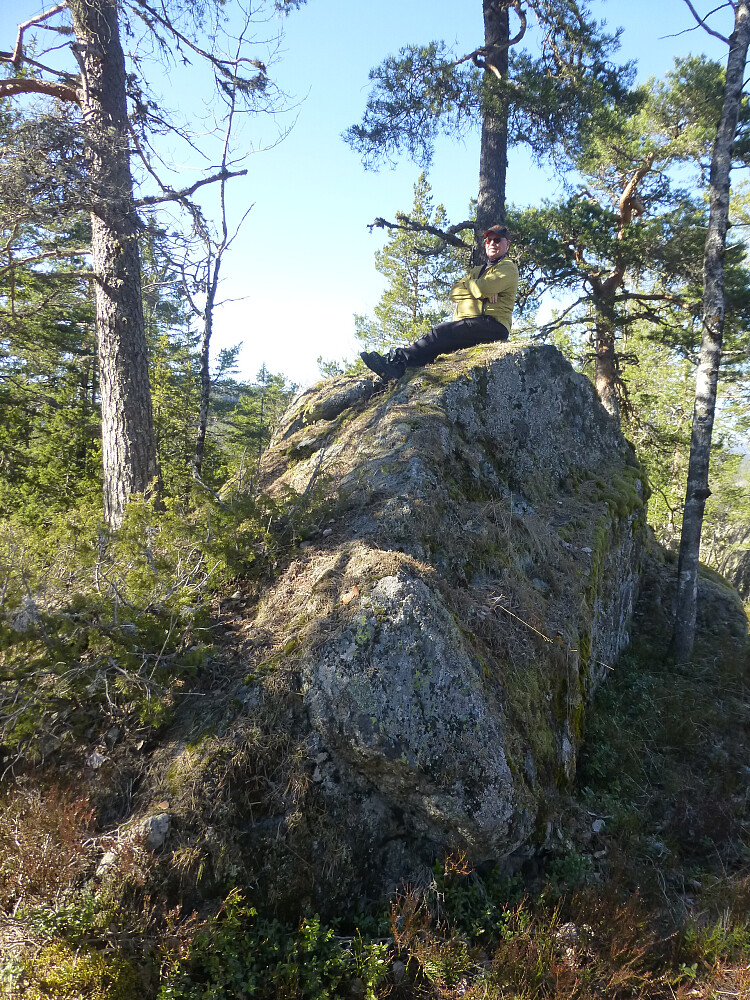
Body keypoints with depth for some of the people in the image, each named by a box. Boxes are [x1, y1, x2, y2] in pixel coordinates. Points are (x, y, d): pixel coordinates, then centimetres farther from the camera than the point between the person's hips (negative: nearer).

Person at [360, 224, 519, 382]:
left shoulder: (509, 268, 8)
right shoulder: (476, 271, 31)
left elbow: (483, 288, -13)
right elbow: (454, 292, 11)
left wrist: (468, 282, 9)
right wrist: (483, 292, -4)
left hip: (493, 324, -7)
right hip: (469, 325, 7)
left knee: (442, 331, -29)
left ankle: (398, 360, -36)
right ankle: (394, 369, -41)